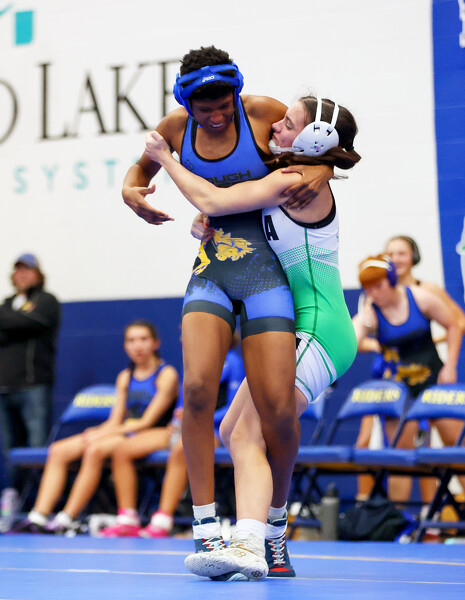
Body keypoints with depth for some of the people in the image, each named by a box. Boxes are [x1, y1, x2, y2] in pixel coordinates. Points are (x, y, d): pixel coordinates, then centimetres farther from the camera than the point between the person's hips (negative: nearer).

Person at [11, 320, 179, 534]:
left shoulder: (166, 375, -3)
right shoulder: (125, 377, 19)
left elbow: (147, 421, -10)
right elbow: (116, 420, 13)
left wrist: (105, 433, -14)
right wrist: (99, 431, -10)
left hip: (152, 436, -7)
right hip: (124, 433, 7)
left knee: (96, 449, -34)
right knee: (59, 450, -11)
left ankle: (67, 520, -31)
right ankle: (38, 517, -20)